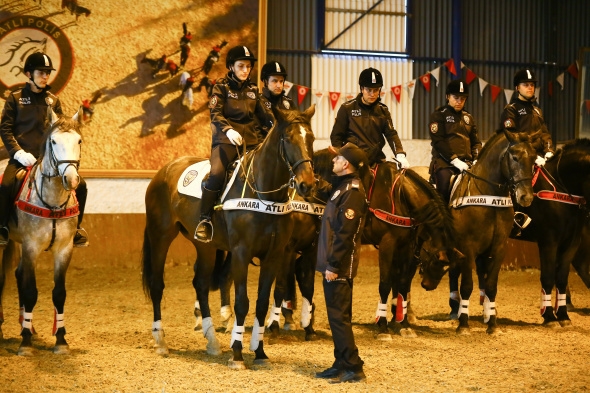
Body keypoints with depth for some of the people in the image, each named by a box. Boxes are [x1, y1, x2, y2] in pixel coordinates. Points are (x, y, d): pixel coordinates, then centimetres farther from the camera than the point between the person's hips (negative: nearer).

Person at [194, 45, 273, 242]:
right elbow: (215, 114, -8)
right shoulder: (221, 87, 2)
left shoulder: (253, 90, 15)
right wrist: (228, 130, -27)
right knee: (216, 173, -27)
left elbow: (263, 114, 19)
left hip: (252, 140, 5)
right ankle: (204, 220, -19)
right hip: (226, 140, -5)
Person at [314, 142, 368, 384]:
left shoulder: (352, 191, -17)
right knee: (337, 315, 14)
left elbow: (344, 233, -22)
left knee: (339, 316, -7)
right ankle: (342, 364, 20)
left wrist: (333, 266, -23)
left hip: (339, 266, -10)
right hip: (334, 263, 10)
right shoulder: (342, 187, 12)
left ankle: (353, 368, -3)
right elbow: (324, 192, 38)